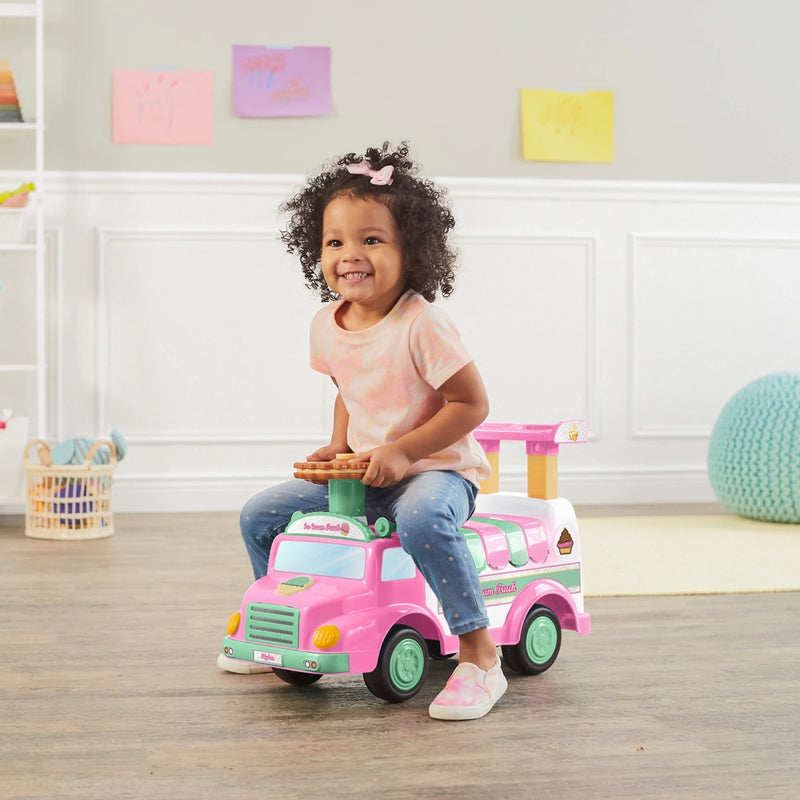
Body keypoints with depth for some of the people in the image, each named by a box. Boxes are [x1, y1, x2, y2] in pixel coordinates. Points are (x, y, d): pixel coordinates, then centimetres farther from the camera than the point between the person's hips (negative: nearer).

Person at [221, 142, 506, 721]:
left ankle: (480, 657, -29)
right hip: (361, 473, 7)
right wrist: (338, 445, 3)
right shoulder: (327, 325, 2)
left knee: (422, 520, -41)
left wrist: (402, 452, -23)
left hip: (437, 468, -7)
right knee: (260, 515, 2)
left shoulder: (421, 325, -20)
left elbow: (472, 403, -19)